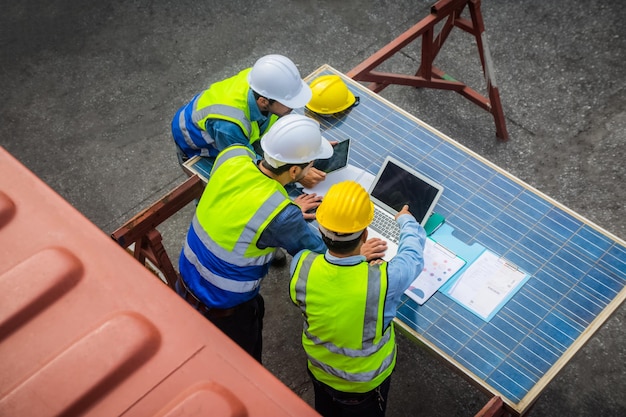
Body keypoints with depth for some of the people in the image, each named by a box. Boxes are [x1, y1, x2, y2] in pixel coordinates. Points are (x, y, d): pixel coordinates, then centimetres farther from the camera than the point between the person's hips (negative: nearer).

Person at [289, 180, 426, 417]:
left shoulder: (301, 266, -32)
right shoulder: (384, 280, -40)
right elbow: (413, 253, -15)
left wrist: (360, 258, 3)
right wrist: (406, 220, 7)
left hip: (319, 370, 3)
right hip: (366, 381, -2)